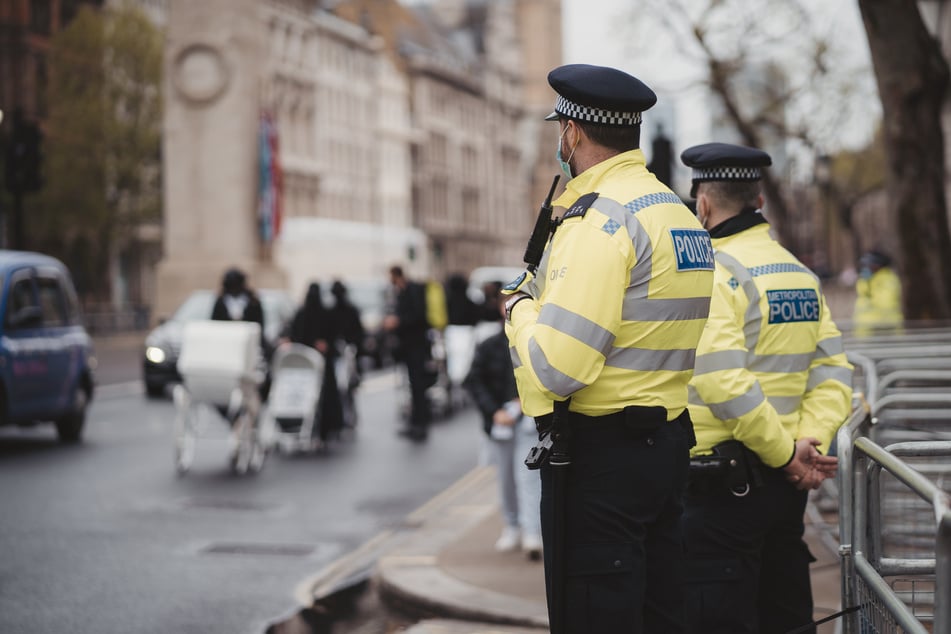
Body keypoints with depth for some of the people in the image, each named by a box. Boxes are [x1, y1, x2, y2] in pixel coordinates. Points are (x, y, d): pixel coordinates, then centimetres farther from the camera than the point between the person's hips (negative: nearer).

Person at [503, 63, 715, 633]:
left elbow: (556, 367, -24)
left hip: (599, 455, -9)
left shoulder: (600, 218, -17)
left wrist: (520, 308, -4)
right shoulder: (680, 214, 14)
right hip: (668, 443, 9)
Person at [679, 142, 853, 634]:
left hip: (724, 487, -8)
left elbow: (724, 382, -23)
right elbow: (833, 374, 6)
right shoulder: (801, 274, 12)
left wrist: (785, 452, -14)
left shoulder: (713, 272, -13)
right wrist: (809, 441, -5)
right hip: (784, 485, 8)